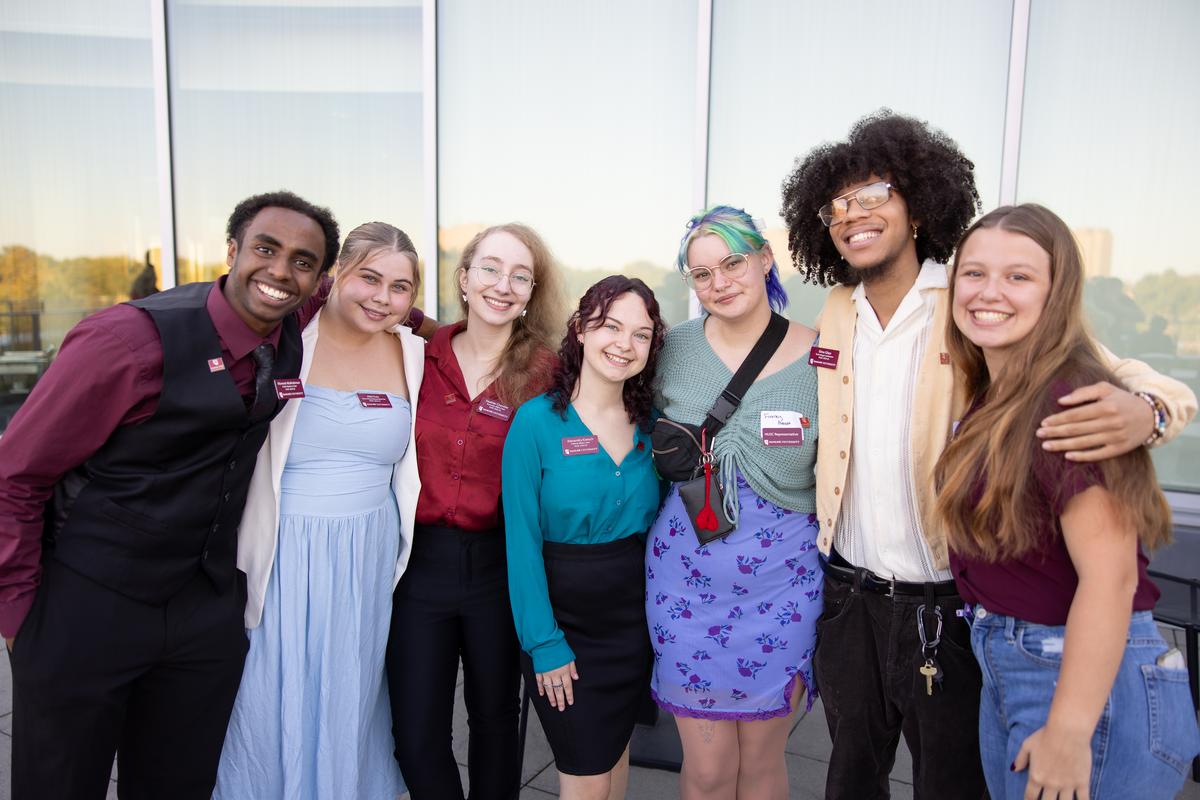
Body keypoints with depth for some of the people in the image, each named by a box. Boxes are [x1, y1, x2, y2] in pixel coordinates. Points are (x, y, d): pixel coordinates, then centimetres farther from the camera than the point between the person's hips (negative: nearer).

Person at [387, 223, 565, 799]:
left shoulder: (544, 372, -7)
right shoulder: (419, 355, -2)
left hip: (498, 564, -1)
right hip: (419, 558, 1)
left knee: (494, 718, 18)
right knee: (415, 736, 8)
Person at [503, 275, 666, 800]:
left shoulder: (650, 423, 0)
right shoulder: (537, 421, -14)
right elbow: (522, 540, -13)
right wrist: (544, 643, -13)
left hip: (634, 615, 4)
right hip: (562, 615, -4)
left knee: (614, 751, 20)